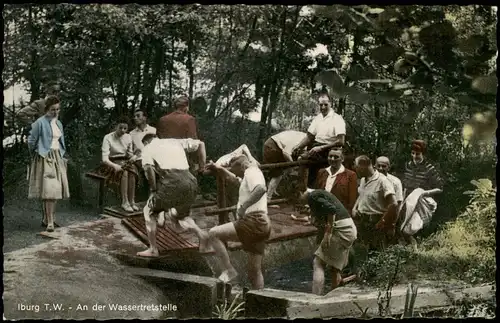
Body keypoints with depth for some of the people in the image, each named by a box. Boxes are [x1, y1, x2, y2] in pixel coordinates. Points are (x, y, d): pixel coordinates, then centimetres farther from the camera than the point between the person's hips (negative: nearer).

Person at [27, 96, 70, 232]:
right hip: (45, 159, -7)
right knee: (49, 189, -14)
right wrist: (37, 153, 8)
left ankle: (46, 219, 18)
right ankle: (50, 222, -14)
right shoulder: (40, 122, -9)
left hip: (57, 159, 7)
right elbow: (31, 141, -4)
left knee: (55, 190, 7)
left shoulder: (59, 123, 13)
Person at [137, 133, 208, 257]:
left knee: (149, 211, 18)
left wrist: (153, 189, 4)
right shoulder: (175, 142, 28)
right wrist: (202, 166, 26)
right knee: (180, 215, 29)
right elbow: (200, 144, 28)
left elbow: (148, 167, -5)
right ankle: (201, 235, 6)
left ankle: (153, 249, 18)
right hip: (191, 182, 6)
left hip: (172, 181, -5)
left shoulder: (148, 147, 15)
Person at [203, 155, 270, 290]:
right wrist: (220, 169, 38)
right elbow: (234, 179, 47)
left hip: (254, 221, -11)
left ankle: (229, 270, -12)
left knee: (213, 234, -14)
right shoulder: (251, 176, 27)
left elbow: (261, 188, -27)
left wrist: (243, 206, -26)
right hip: (260, 225, 11)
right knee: (255, 270, 14)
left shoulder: (251, 172, -4)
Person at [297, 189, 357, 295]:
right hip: (350, 229, 9)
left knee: (318, 263, -4)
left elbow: (331, 209, -22)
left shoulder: (312, 196, -6)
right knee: (335, 267, 16)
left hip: (340, 230, -9)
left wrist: (329, 232, -19)